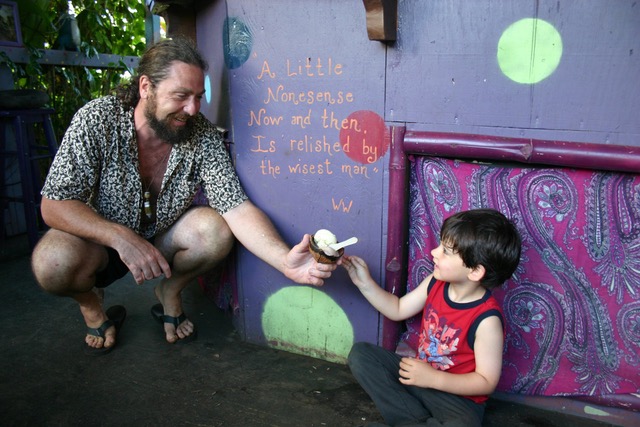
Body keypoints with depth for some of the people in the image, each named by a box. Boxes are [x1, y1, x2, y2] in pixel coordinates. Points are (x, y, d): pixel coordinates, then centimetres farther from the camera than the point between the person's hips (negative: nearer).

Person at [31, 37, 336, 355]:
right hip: (100, 241, -1)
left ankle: (169, 293, 6)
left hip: (163, 238, 2)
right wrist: (123, 239, -38)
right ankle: (90, 301, 6)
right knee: (53, 262, -33)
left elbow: (237, 208, -24)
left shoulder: (203, 136, -17)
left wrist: (285, 261, -41)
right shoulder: (96, 120, -22)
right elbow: (54, 205, -22)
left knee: (215, 230, -27)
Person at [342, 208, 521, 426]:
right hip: (418, 372, 7)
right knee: (360, 353, -5)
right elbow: (398, 310, 6)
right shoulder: (435, 283, -7)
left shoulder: (486, 319, -26)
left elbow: (487, 381, -20)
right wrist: (365, 283, -3)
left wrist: (433, 379, -25)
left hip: (456, 395, -6)